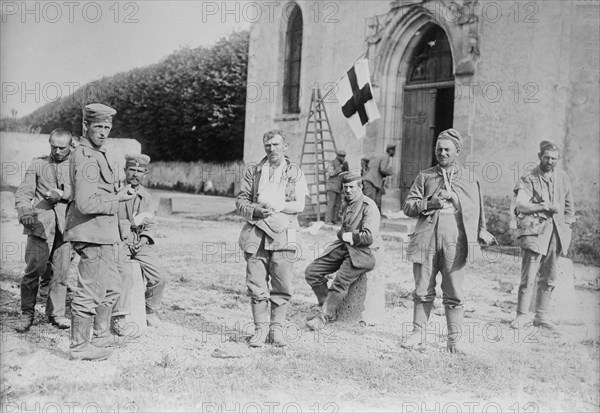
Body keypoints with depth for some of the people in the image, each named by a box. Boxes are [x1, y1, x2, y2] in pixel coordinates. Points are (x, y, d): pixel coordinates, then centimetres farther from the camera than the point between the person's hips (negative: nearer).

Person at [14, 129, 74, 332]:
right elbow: (23, 192, 6)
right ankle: (27, 313, 9)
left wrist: (62, 194, -15)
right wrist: (24, 211, -13)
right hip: (41, 222, 0)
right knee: (34, 269, -5)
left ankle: (56, 313, 15)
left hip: (66, 224, 1)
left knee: (61, 271, 1)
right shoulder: (38, 164, 13)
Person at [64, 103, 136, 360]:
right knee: (90, 291, -3)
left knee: (111, 286, 20)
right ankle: (80, 346, 8)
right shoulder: (85, 158, -18)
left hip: (104, 233, 11)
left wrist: (119, 193, 8)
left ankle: (102, 335, 34)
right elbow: (85, 203, -25)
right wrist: (118, 199, -13)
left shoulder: (99, 154, 16)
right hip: (92, 232, -11)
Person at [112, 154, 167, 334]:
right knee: (125, 275, -28)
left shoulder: (146, 196, 14)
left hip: (140, 243, 5)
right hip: (118, 241, -5)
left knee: (159, 276, -8)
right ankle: (118, 317, -16)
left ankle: (150, 310, 16)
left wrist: (145, 238, -4)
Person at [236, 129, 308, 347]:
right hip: (256, 233, 1)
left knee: (282, 286, -1)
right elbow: (241, 200, 10)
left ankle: (276, 328, 11)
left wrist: (275, 207, -12)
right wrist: (254, 210, -10)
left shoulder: (295, 173, 10)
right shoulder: (253, 171, 13)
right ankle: (260, 328, 11)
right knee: (257, 286, 0)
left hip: (283, 234, -1)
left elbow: (299, 205, 0)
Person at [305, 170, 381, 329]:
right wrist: (343, 235, 2)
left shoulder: (369, 206, -9)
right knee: (312, 271, -3)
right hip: (343, 246, 8)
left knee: (341, 279, -29)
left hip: (362, 251, -8)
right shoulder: (346, 204, 17)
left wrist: (349, 237, -7)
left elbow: (369, 237, -17)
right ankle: (330, 311, 1)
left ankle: (323, 317, -19)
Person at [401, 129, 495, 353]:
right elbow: (408, 206, 8)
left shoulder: (469, 178, 13)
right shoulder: (424, 176, 13)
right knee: (423, 290, 5)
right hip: (426, 238, 1)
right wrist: (429, 204, -8)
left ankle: (455, 339, 10)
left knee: (454, 293, 1)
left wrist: (481, 232, 11)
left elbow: (477, 210, 18)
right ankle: (418, 331, 17)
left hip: (455, 240, -1)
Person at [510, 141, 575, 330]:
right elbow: (520, 205, -17)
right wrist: (545, 207, -23)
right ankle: (522, 314, 3)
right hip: (534, 231, -5)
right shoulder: (529, 179, -4)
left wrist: (567, 228, 10)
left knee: (549, 279, 9)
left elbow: (569, 206, 20)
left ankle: (541, 315, 20)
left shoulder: (563, 178, 12)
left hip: (556, 232, 5)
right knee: (528, 277, -9)